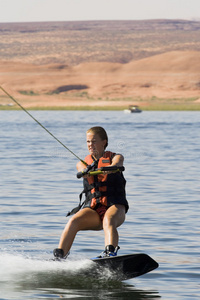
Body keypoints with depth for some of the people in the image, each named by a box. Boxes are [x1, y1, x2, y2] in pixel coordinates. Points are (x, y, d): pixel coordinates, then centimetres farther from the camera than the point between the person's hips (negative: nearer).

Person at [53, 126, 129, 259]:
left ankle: (110, 253, -58)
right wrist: (85, 171, -33)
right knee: (74, 221, -26)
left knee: (108, 220, -37)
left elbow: (117, 163, -13)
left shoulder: (115, 157, 12)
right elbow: (82, 169, -6)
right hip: (92, 207, 3)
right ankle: (58, 256, -30)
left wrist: (109, 168, -39)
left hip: (114, 205, -3)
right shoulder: (84, 163, 19)